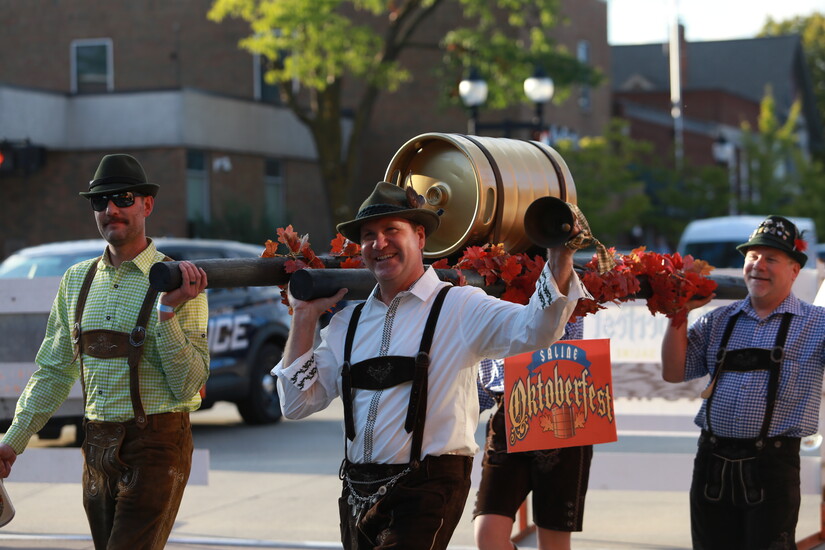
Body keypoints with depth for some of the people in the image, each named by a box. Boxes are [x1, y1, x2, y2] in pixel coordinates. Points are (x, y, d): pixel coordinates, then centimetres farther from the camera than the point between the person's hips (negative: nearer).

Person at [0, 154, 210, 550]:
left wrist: (168, 311, -21)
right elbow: (54, 370, 17)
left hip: (156, 445, -5)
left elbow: (188, 385, -11)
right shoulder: (77, 280, 10)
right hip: (97, 447, 6)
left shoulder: (178, 283, -6)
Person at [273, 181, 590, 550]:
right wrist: (305, 318, 6)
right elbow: (297, 403, 10)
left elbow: (534, 330, -20)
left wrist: (560, 258, -35)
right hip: (359, 492, 6)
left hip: (428, 488, -6)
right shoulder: (348, 323, 12)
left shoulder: (458, 308, -3)